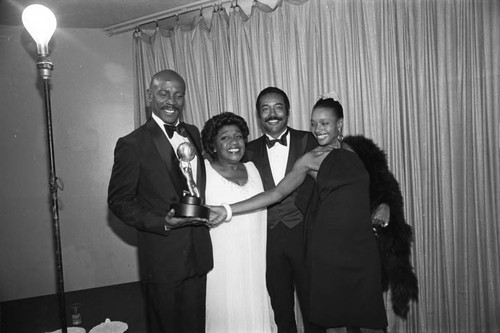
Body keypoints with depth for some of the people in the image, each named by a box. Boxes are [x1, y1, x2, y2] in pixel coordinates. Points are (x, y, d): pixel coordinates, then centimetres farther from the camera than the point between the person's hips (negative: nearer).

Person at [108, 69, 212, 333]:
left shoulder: (193, 133, 7)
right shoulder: (132, 144, -12)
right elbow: (119, 201, -9)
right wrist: (161, 223, -20)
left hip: (198, 252, 5)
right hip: (163, 257, -5)